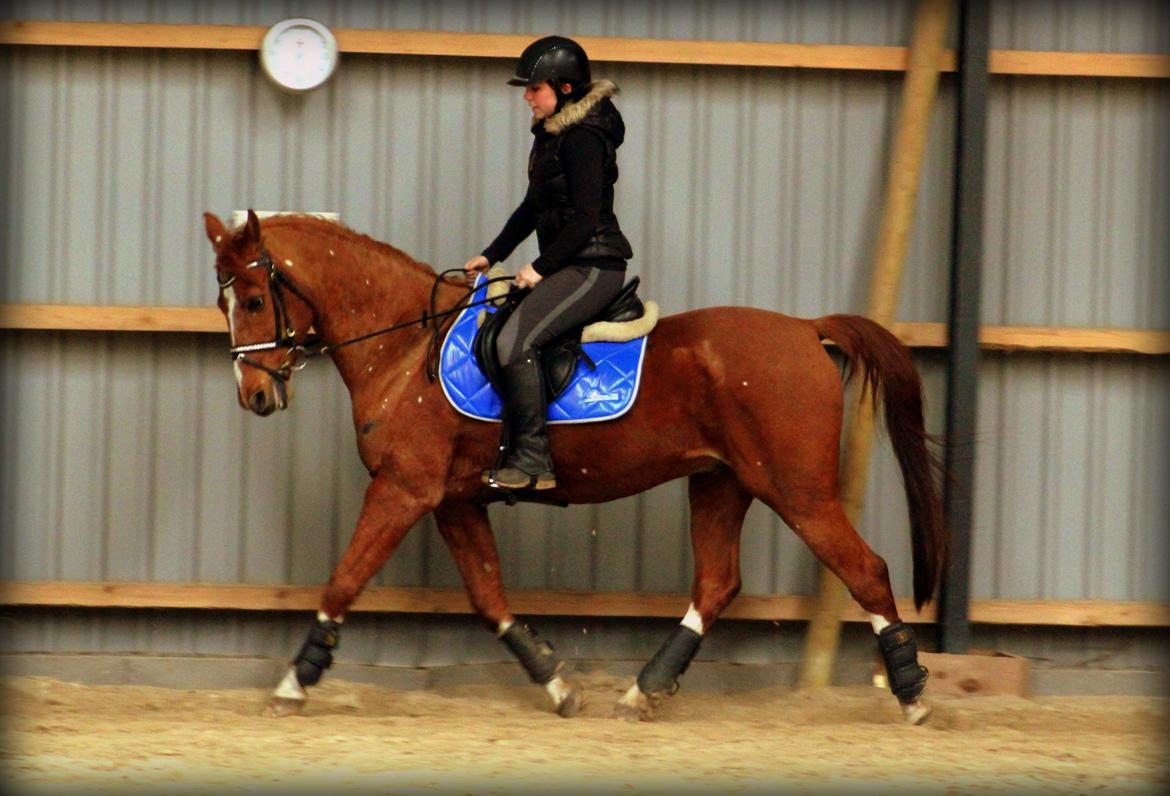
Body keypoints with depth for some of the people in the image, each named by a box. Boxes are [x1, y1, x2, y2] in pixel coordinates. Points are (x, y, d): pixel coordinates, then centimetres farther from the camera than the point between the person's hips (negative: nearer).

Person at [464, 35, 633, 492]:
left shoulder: (582, 139, -15)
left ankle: (532, 461, -21)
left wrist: (541, 267, -16)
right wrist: (492, 257, 19)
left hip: (593, 268, -11)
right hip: (571, 267, 11)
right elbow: (533, 208, 24)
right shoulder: (551, 134, 16)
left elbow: (586, 218, -20)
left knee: (514, 341, -24)